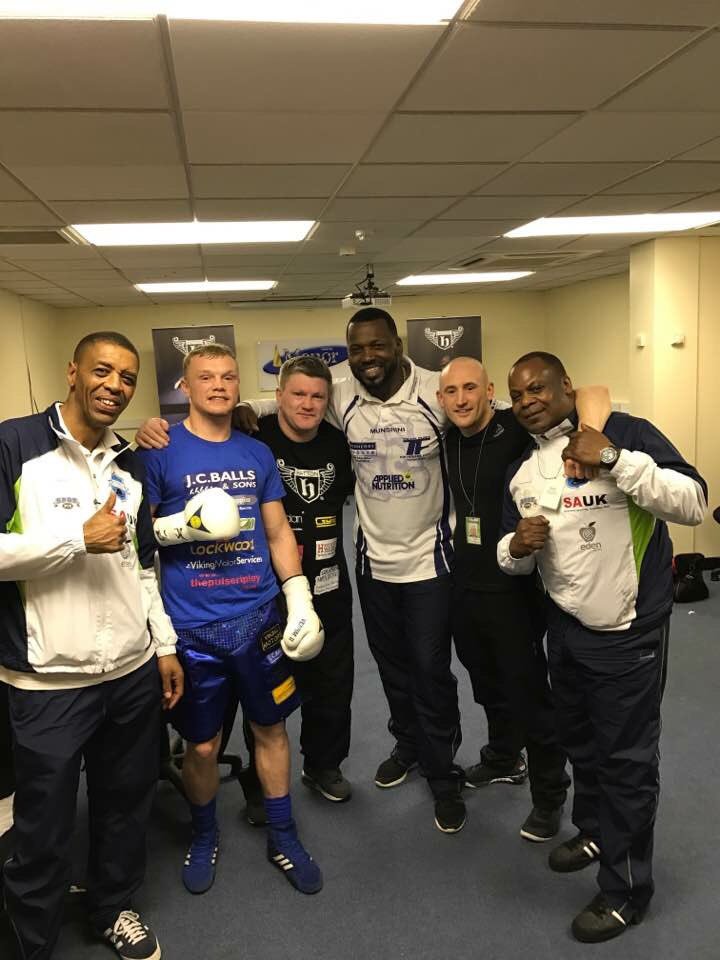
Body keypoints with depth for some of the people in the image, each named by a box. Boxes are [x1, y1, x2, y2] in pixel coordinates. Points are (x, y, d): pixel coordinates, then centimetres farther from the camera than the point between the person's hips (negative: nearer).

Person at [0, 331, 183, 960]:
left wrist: (165, 644, 12)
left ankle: (115, 909, 44)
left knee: (127, 804, 19)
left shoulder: (130, 465, 8)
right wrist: (79, 538, -18)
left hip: (134, 672, 5)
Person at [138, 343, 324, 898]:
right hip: (193, 625, -3)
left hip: (260, 616, 3)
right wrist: (183, 525, -21)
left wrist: (300, 600, 1)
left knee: (270, 727, 14)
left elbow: (279, 531, 9)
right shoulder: (161, 451, -5)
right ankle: (205, 836, 38)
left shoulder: (257, 453, 7)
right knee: (202, 745, 10)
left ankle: (283, 838, 35)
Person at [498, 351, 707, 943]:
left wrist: (615, 460, -33)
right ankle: (595, 830, 49)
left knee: (626, 758, 5)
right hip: (566, 628, 7)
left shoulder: (625, 433, -15)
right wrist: (516, 547, -13)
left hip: (629, 632, -6)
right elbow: (512, 557, 11)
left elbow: (694, 503, -24)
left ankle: (626, 889, 25)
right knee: (579, 740, 23)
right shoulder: (521, 471, 4)